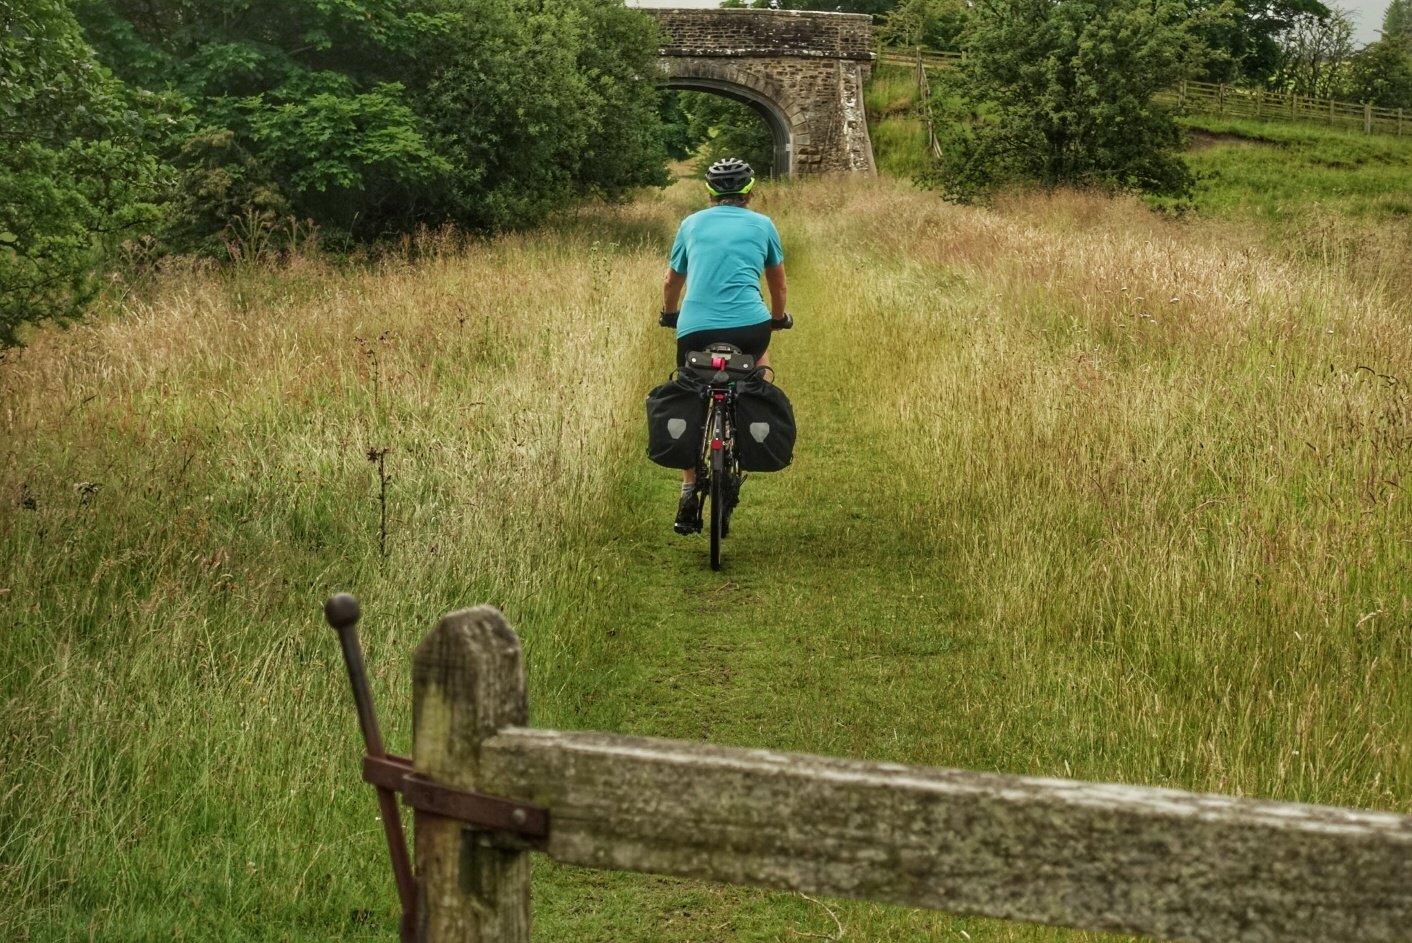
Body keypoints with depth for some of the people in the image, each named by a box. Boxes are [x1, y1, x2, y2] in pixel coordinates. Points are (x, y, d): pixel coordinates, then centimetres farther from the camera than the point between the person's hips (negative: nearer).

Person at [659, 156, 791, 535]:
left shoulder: (691, 224, 17)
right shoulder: (762, 225, 14)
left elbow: (671, 283, 29)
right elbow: (778, 284, 27)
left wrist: (669, 314, 49)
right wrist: (779, 317, 47)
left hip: (694, 329, 1)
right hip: (749, 325, -1)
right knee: (758, 360, 36)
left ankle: (689, 496, 13)